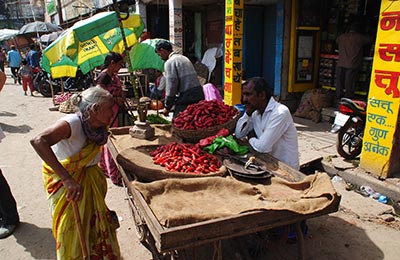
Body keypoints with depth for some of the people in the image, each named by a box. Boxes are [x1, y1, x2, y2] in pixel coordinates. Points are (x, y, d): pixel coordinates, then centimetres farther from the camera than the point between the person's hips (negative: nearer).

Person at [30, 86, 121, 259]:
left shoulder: (99, 128, -9)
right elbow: (38, 141, -44)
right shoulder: (73, 123, -30)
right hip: (63, 183, -6)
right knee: (72, 231, 7)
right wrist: (67, 179, -47)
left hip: (87, 179, 6)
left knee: (94, 224, 15)